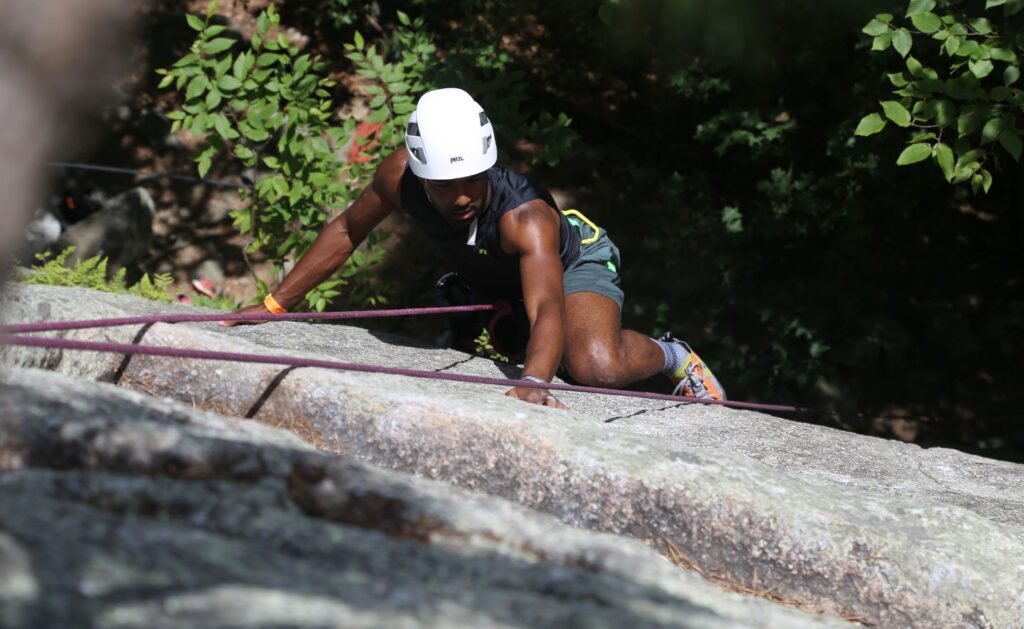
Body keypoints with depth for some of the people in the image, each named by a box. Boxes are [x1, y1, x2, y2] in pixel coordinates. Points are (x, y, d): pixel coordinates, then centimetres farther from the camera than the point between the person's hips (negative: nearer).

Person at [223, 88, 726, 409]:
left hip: (572, 263, -6)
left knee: (598, 368, -32)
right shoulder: (401, 176, -30)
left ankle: (673, 357, 0)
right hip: (487, 282, 6)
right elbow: (347, 231, -10)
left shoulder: (525, 218, -44)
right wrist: (273, 306, -11)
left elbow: (546, 308, -57)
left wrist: (533, 382, -76)